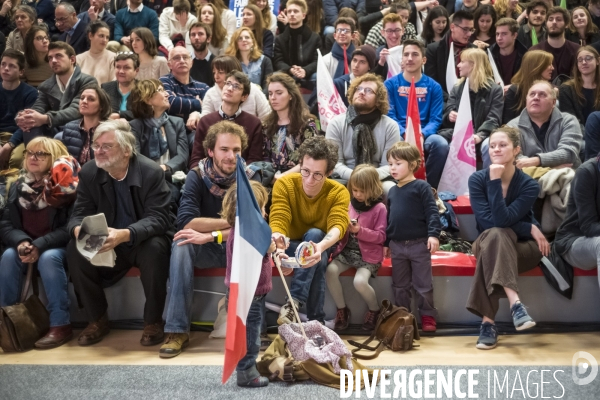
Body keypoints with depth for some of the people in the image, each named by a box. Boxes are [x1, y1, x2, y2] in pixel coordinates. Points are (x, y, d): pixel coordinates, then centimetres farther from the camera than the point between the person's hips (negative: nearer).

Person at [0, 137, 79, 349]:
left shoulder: (65, 186, -8)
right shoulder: (17, 187, 7)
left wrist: (40, 245, -25)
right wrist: (21, 242, -20)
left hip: (57, 245, -4)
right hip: (25, 244, 4)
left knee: (48, 258, -35)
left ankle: (61, 325, -31)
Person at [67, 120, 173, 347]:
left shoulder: (152, 172, -18)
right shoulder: (88, 172, -5)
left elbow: (157, 219, -24)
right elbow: (79, 214, -4)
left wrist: (125, 234, -43)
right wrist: (78, 229, -31)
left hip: (142, 242, -4)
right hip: (107, 244, 4)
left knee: (154, 248, -36)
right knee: (75, 250, -22)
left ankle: (153, 321, -16)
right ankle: (97, 320, -5)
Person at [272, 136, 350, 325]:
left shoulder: (339, 192, -17)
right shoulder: (284, 184, -18)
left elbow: (338, 225, -33)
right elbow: (278, 220, -28)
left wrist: (321, 246, -58)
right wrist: (276, 239, -55)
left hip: (320, 248, 1)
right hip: (291, 247, -1)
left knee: (314, 234, -36)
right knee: (318, 264, -36)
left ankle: (294, 302, -39)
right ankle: (316, 319, -27)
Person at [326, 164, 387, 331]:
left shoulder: (379, 208, -7)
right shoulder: (349, 204, 7)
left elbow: (381, 236, -9)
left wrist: (360, 231, -21)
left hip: (368, 255, -5)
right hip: (347, 251, 5)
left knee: (360, 281, -27)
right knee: (330, 271, -20)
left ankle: (374, 310, 5)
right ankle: (342, 310, 0)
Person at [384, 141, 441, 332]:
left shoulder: (421, 187, -8)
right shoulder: (392, 191, 12)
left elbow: (432, 211, -13)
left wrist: (434, 233, -23)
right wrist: (386, 242, 18)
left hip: (419, 244, -6)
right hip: (397, 245, 6)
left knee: (423, 284, 4)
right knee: (399, 285, 14)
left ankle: (427, 316, 16)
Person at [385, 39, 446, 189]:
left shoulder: (434, 87, 12)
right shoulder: (390, 84, 10)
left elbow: (435, 119, 5)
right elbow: (389, 115, 2)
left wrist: (422, 134, -17)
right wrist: (405, 133, -18)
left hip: (424, 135, 2)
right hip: (399, 135, -2)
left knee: (441, 144, -31)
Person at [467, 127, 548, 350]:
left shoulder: (528, 185, -14)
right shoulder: (477, 179, -9)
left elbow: (502, 219, -28)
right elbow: (486, 221, -18)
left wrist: (495, 181, -30)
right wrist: (529, 228, -18)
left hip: (524, 247, -1)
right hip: (488, 245, 2)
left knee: (496, 234, -35)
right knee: (495, 234, -35)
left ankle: (488, 321, -41)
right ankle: (515, 303, -47)